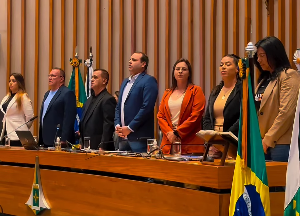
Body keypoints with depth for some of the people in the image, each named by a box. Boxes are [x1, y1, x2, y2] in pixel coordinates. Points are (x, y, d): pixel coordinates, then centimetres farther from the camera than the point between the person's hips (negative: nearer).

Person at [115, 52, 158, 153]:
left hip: (139, 137, -8)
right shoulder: (125, 82, 21)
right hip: (123, 137, 8)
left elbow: (147, 107, -15)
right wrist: (117, 125, 3)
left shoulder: (149, 81, -5)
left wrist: (130, 128, -15)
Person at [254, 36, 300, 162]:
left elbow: (286, 113, -14)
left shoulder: (289, 76, -5)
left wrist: (268, 140, -13)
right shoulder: (265, 79, 21)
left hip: (281, 144, -7)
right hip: (263, 144, 7)